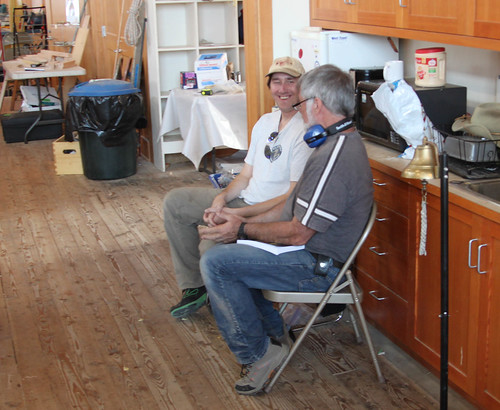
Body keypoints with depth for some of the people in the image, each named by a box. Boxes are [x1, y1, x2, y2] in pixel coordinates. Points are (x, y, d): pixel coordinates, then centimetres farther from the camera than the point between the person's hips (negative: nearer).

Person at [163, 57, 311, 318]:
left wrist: (239, 214, -22)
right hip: (245, 200, 9)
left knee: (210, 246, -29)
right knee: (174, 202, 7)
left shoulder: (306, 132, -17)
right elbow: (246, 175, 15)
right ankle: (194, 287, 11)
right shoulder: (266, 122, 12)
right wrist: (222, 197, -6)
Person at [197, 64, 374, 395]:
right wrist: (245, 222, 7)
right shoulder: (343, 141, 9)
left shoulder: (335, 156, -27)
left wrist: (242, 229, -11)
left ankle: (258, 353, -4)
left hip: (316, 265, -11)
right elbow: (296, 205, 14)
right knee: (223, 246, 16)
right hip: (317, 253, 11)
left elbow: (298, 233, -24)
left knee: (215, 263, -17)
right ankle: (275, 331, 21)